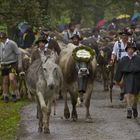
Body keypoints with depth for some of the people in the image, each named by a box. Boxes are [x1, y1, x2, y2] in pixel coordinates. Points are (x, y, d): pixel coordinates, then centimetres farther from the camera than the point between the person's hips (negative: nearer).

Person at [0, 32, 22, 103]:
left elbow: (18, 54, -7)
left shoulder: (11, 43, -9)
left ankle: (14, 94, -6)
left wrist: (20, 64, -11)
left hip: (12, 64, -6)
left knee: (12, 79, -20)